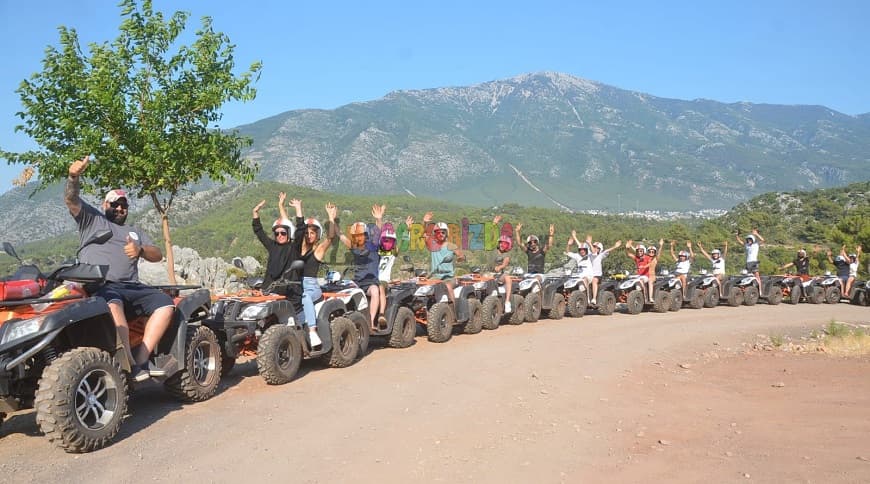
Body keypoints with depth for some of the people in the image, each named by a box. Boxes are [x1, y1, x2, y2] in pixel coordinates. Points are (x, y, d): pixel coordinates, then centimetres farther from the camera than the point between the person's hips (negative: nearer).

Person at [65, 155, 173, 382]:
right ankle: (130, 365, -36)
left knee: (165, 303, -20)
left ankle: (140, 358, -25)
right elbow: (71, 199, 4)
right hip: (99, 285, -4)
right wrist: (74, 177, -17)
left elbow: (157, 255, 18)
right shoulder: (91, 219, 22)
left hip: (132, 287, 5)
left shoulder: (135, 232, 31)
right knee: (113, 303, -38)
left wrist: (140, 249, -5)